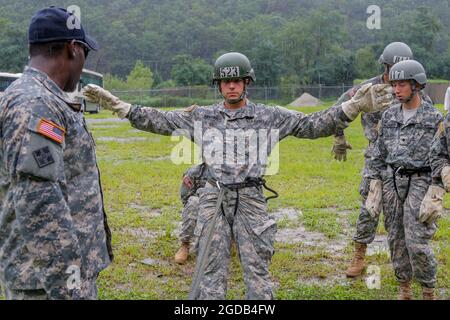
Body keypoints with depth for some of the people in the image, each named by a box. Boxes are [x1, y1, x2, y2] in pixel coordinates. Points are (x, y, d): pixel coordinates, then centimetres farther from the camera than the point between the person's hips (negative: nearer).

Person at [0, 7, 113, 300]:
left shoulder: (45, 100, 13)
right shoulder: (34, 104, -20)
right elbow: (38, 204, -26)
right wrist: (69, 286, -25)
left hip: (68, 266, 10)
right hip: (49, 277, -10)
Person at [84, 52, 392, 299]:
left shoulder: (270, 116, 1)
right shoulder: (202, 116, 5)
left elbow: (312, 125, -4)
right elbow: (160, 121, 4)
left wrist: (353, 106, -16)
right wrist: (118, 105, -3)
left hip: (251, 200, -1)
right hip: (214, 200, 1)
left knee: (258, 270, 6)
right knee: (210, 270, 7)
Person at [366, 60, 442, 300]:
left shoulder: (434, 118, -7)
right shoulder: (389, 115, 6)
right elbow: (380, 154, 10)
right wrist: (374, 187, 5)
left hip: (420, 183, -4)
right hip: (392, 181, 4)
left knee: (417, 243, -9)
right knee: (396, 239, 8)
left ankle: (428, 293, 11)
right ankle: (404, 290, 23)